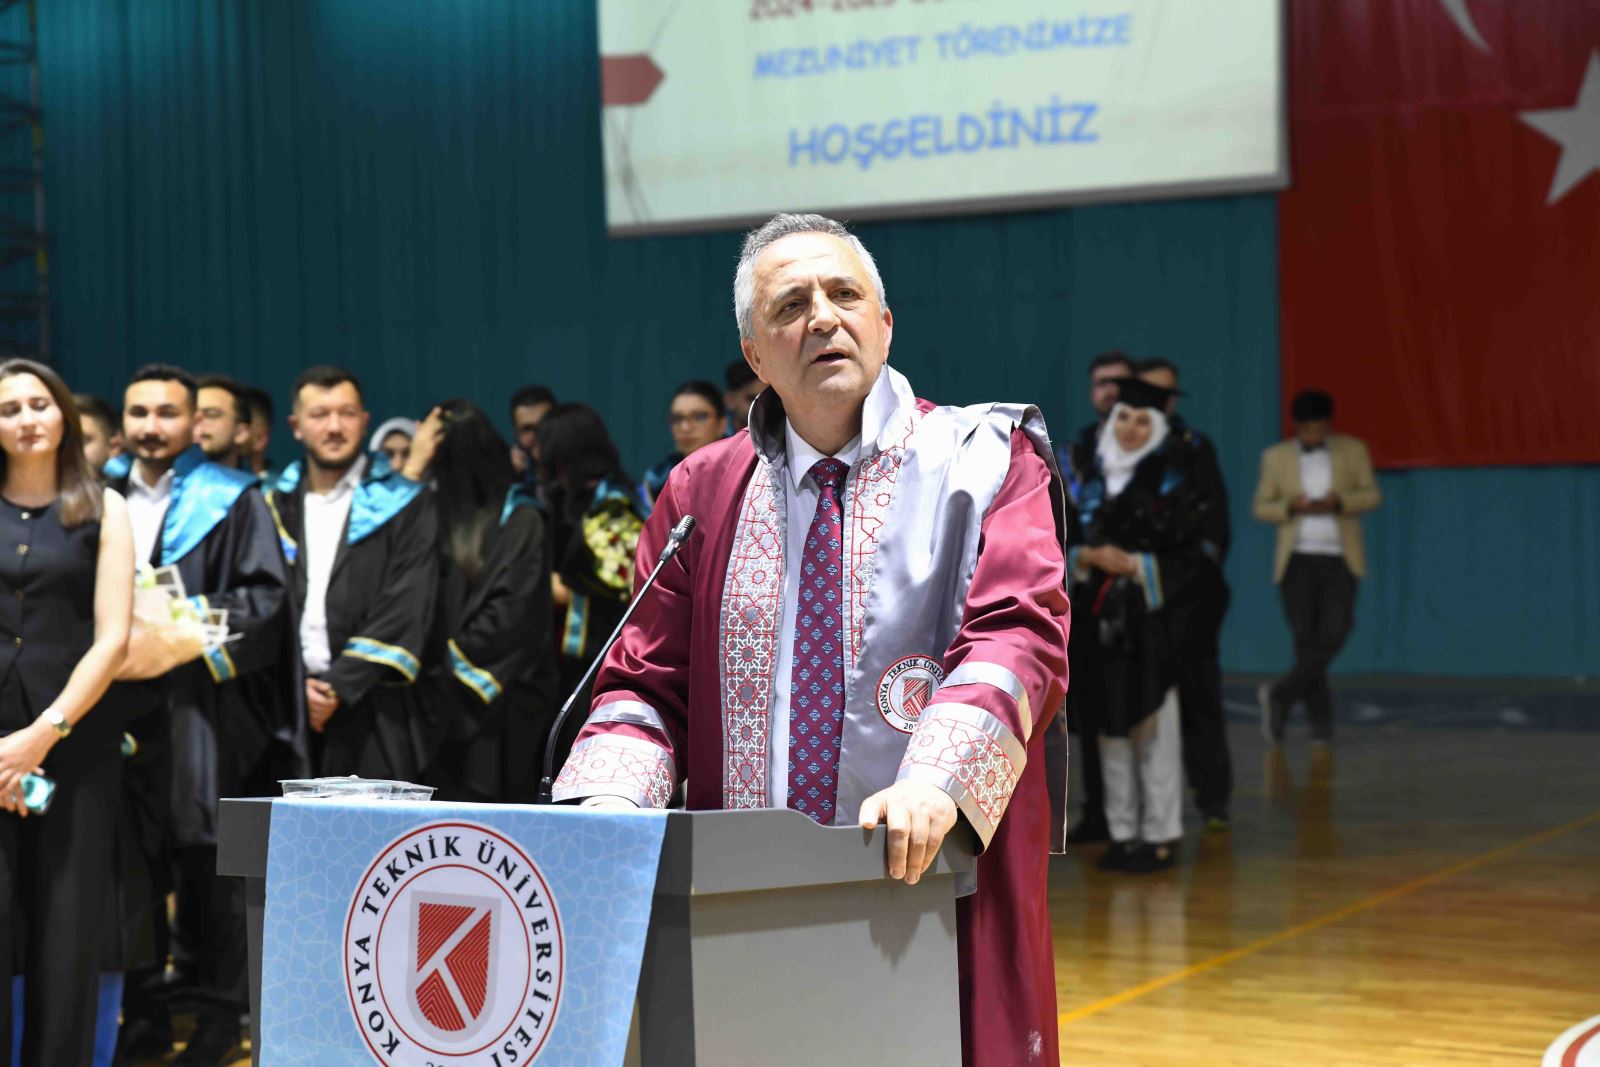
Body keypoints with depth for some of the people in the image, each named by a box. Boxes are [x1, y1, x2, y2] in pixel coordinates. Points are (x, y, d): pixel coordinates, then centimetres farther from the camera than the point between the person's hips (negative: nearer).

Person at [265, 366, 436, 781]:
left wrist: (339, 684, -11)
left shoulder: (403, 506, 3)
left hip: (370, 711, -3)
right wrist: (296, 684, -6)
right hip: (289, 710, 3)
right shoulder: (276, 508, 13)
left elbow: (404, 615, -5)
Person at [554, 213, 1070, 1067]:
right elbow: (648, 680, 10)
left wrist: (936, 782, -30)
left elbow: (1018, 636, -13)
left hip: (933, 889, -2)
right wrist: (612, 798, -11)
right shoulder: (702, 492, 11)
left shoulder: (982, 461, 1)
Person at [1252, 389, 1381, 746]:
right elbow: (1261, 506, 7)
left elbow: (1372, 495, 4)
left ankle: (1281, 694, -8)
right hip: (1297, 559, 0)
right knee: (1306, 639, -2)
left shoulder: (1353, 450, 7)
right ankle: (1321, 723, 6)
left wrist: (1339, 502, -15)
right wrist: (1291, 507, -13)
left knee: (1332, 634, -15)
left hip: (1339, 559, 0)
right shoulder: (1276, 456, 7)